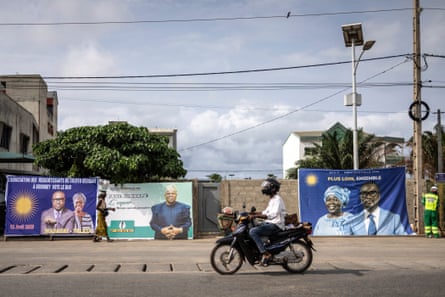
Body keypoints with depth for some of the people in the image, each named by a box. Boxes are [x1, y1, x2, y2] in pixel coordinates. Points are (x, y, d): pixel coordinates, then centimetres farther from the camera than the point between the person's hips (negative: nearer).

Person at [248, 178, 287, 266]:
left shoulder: (277, 199, -13)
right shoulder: (271, 199, 20)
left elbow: (273, 214, -27)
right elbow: (266, 212, 27)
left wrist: (256, 216, -31)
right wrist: (253, 214, 13)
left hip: (275, 225, -11)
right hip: (269, 223, 11)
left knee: (252, 231, -26)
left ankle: (265, 253, -27)